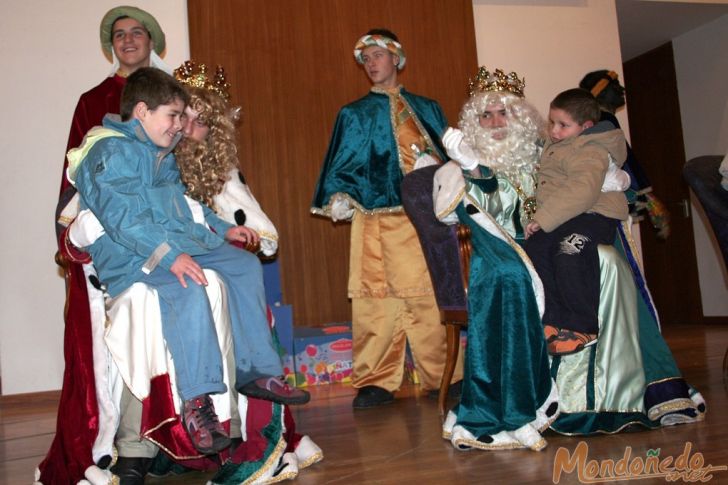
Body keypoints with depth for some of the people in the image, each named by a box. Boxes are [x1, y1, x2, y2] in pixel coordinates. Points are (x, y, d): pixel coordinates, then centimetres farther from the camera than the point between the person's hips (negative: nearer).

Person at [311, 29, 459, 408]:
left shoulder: (427, 109, 19)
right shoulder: (354, 114, 16)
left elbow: (448, 154, 14)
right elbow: (341, 165, 9)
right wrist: (337, 198, -6)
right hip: (376, 218, -1)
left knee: (432, 296, -1)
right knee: (376, 298, -5)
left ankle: (443, 375, 11)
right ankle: (376, 382, 2)